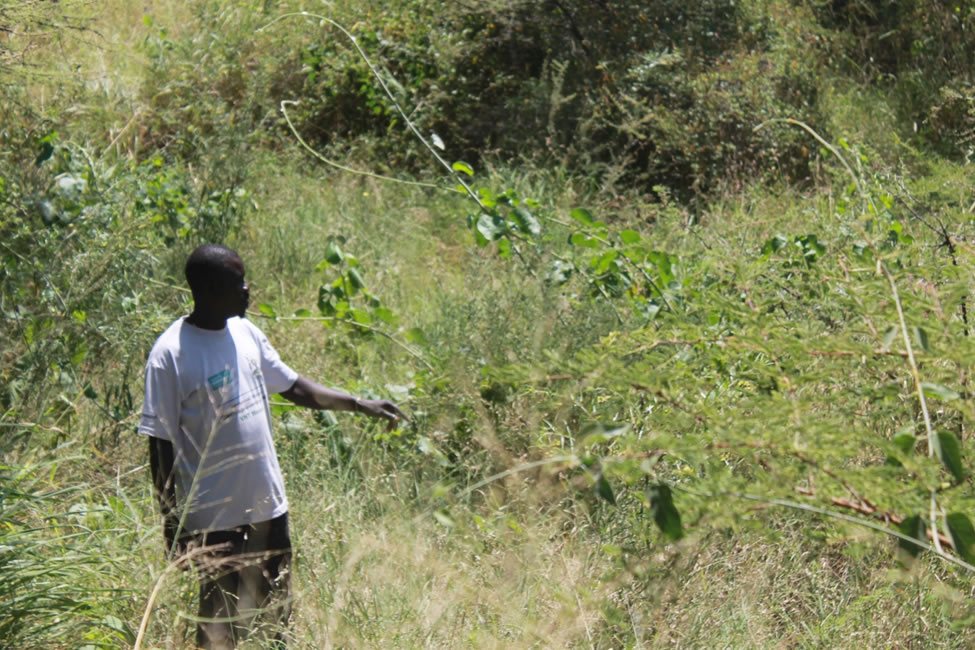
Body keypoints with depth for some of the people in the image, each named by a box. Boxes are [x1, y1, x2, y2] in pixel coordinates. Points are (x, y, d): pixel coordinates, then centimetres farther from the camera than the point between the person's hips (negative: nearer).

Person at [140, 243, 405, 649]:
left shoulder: (245, 333, 4)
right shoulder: (171, 355, -17)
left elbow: (292, 387, 16)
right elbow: (160, 445, -14)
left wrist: (359, 405, 10)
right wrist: (171, 526, -14)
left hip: (269, 506, 7)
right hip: (215, 519, -7)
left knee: (276, 616, 18)